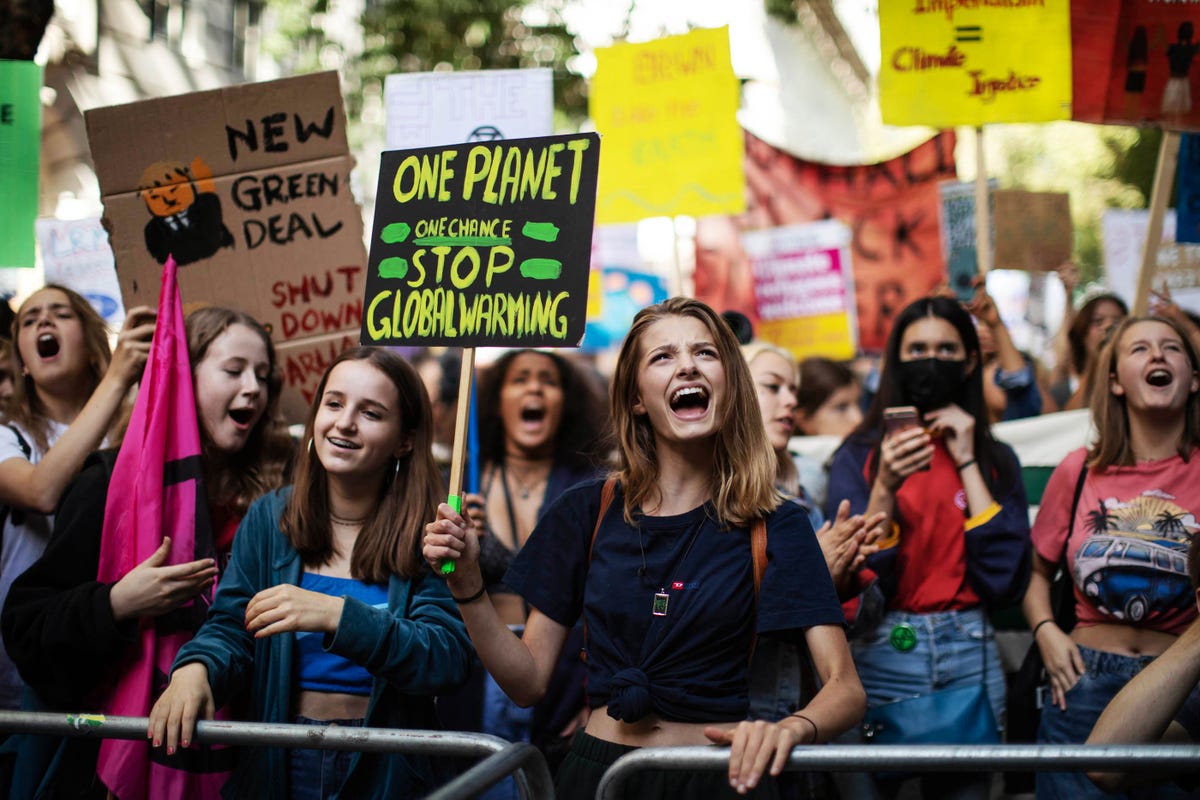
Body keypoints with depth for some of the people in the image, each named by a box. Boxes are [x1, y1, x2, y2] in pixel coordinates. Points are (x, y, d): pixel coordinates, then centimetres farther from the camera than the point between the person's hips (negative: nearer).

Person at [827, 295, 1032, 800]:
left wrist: (967, 464, -6)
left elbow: (1006, 577, -5)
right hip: (883, 653, -2)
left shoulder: (996, 459, 8)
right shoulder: (859, 455, 1)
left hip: (970, 658, 2)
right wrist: (884, 487, -22)